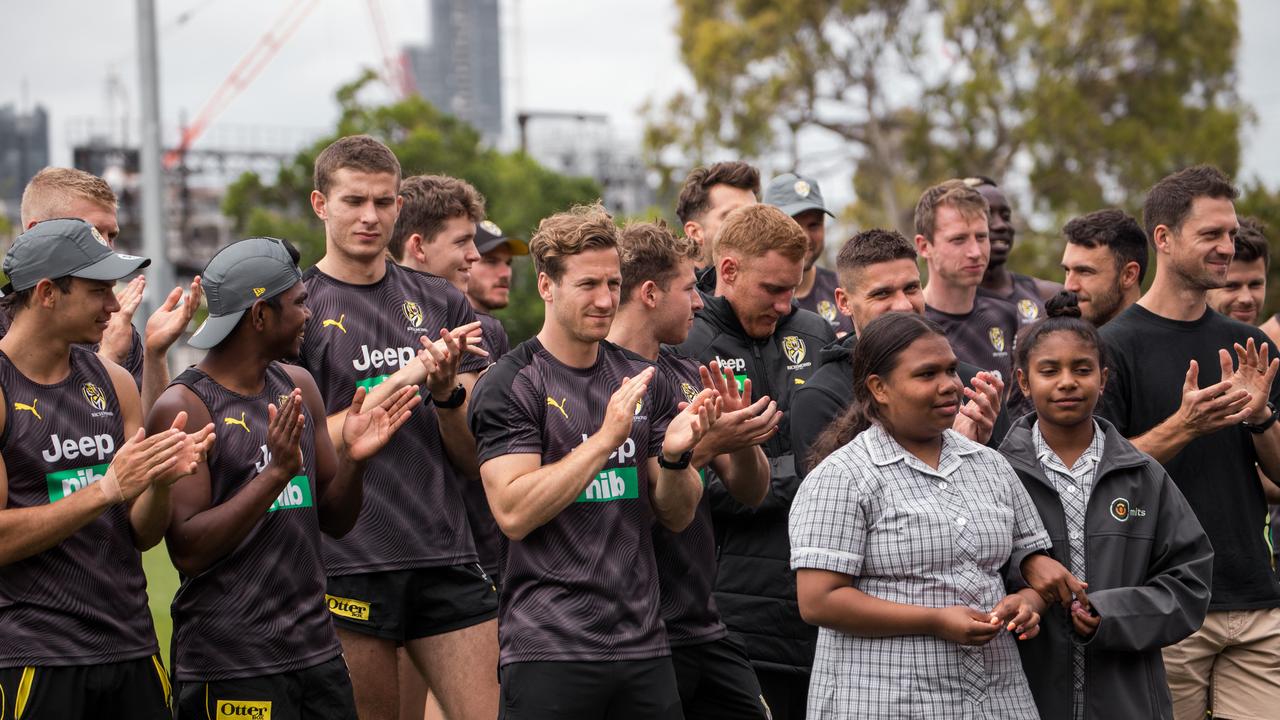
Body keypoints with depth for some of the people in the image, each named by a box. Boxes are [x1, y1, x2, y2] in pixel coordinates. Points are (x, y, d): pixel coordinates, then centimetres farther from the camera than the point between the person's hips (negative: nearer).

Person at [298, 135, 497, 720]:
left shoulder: (440, 304, 12)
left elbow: (474, 463, 12)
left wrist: (445, 390, -8)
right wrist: (400, 381, -13)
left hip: (446, 559, 3)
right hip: (349, 564, -3)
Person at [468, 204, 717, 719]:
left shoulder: (643, 382, 11)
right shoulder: (508, 385, -5)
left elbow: (677, 517, 11)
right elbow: (513, 513, -16)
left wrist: (675, 455, -9)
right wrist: (606, 436, -19)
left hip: (643, 644, 5)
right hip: (549, 650, -5)